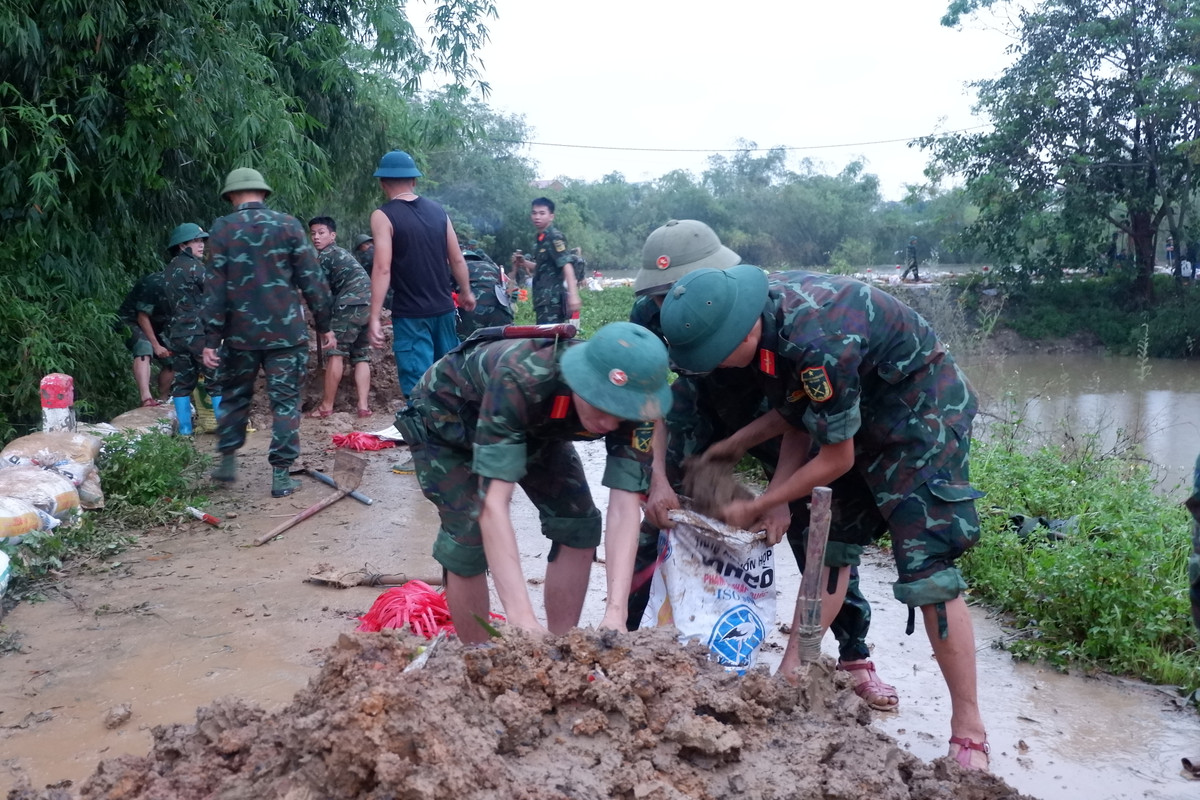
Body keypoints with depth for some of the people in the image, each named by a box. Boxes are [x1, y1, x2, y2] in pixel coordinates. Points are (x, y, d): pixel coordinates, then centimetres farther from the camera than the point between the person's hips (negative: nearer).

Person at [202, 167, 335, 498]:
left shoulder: (222, 229, -1)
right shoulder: (289, 225, -1)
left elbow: (215, 288, -3)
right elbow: (312, 280, -3)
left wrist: (211, 339, -1)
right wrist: (324, 325, 5)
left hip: (240, 333, 1)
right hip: (286, 332, -1)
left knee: (235, 396, 19)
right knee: (285, 402, 4)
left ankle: (227, 462, 26)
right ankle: (281, 475, 3)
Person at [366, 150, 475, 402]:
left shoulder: (383, 216, -9)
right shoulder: (437, 210, 7)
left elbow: (383, 269, -16)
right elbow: (457, 259, 11)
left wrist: (374, 318, -15)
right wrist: (466, 293, 26)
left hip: (411, 314, -5)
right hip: (444, 308, 6)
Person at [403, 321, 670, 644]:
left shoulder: (632, 402, -29)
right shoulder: (519, 381, -45)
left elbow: (625, 504, -31)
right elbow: (493, 502, -47)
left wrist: (615, 613, -41)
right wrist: (522, 618, -52)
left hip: (532, 425, 5)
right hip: (447, 416, -4)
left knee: (579, 526, -6)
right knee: (470, 540, -17)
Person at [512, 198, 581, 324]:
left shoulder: (554, 237, -10)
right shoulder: (541, 239, 18)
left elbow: (566, 265, -20)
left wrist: (573, 294, -30)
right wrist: (524, 263, 14)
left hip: (553, 299, -10)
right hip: (544, 300, 10)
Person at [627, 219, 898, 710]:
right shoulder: (649, 314, -26)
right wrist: (658, 479, -24)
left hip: (772, 413, -3)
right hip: (700, 411, 3)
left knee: (813, 523, -8)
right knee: (659, 515, -5)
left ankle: (855, 656, 6)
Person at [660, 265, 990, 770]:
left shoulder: (818, 346, -37)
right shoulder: (759, 306, -11)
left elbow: (836, 458, -23)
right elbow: (796, 414, 1)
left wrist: (757, 507, -14)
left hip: (921, 412, -8)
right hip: (857, 411, 8)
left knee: (927, 570, -10)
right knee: (829, 542, 9)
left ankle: (968, 731, 2)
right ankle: (790, 675, 18)